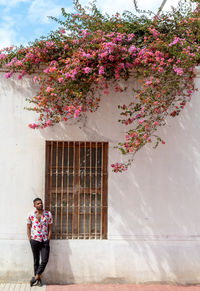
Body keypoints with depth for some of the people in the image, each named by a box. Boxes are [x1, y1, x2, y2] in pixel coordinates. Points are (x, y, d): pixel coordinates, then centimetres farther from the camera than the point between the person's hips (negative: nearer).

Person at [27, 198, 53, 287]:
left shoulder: (48, 214, -1)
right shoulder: (31, 215, -1)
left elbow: (50, 228, 3)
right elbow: (28, 227, 7)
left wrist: (48, 240, -3)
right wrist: (30, 239, 1)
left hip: (45, 241, 0)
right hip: (34, 240, 0)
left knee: (45, 260, -6)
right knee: (36, 260, 7)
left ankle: (36, 277, 9)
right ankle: (38, 279, 19)